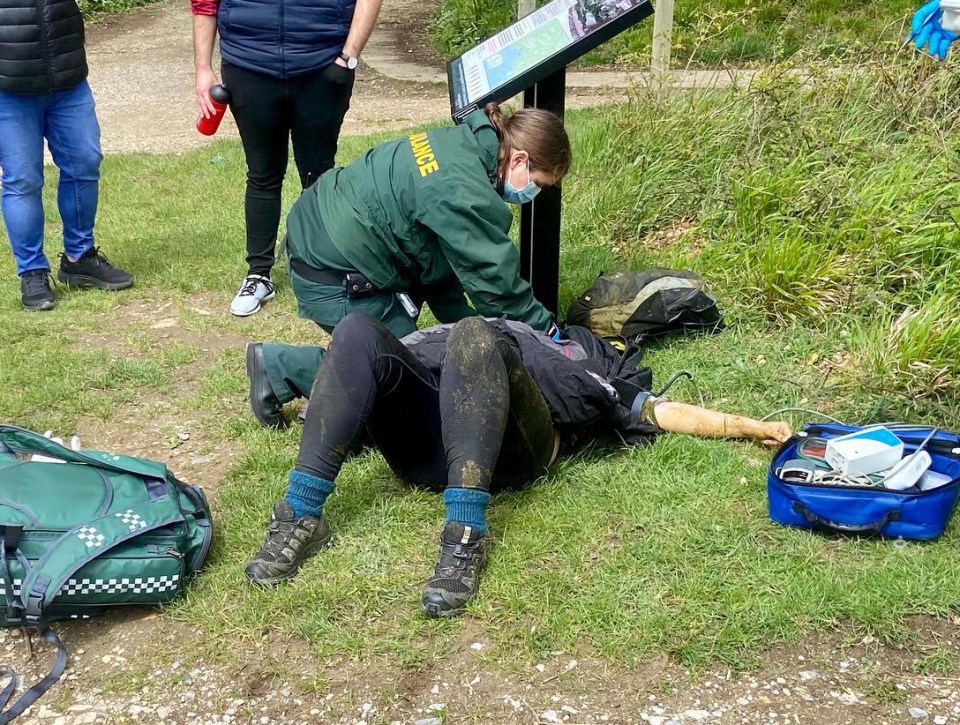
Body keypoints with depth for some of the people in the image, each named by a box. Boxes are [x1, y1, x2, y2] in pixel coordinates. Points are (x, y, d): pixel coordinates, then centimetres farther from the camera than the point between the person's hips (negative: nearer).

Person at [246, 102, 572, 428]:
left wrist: (464, 322, 12)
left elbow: (444, 256, 11)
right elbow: (498, 280, -18)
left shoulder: (460, 143, 4)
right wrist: (546, 331, -5)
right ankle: (279, 368, 4)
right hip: (333, 277, -9)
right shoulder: (466, 194, -25)